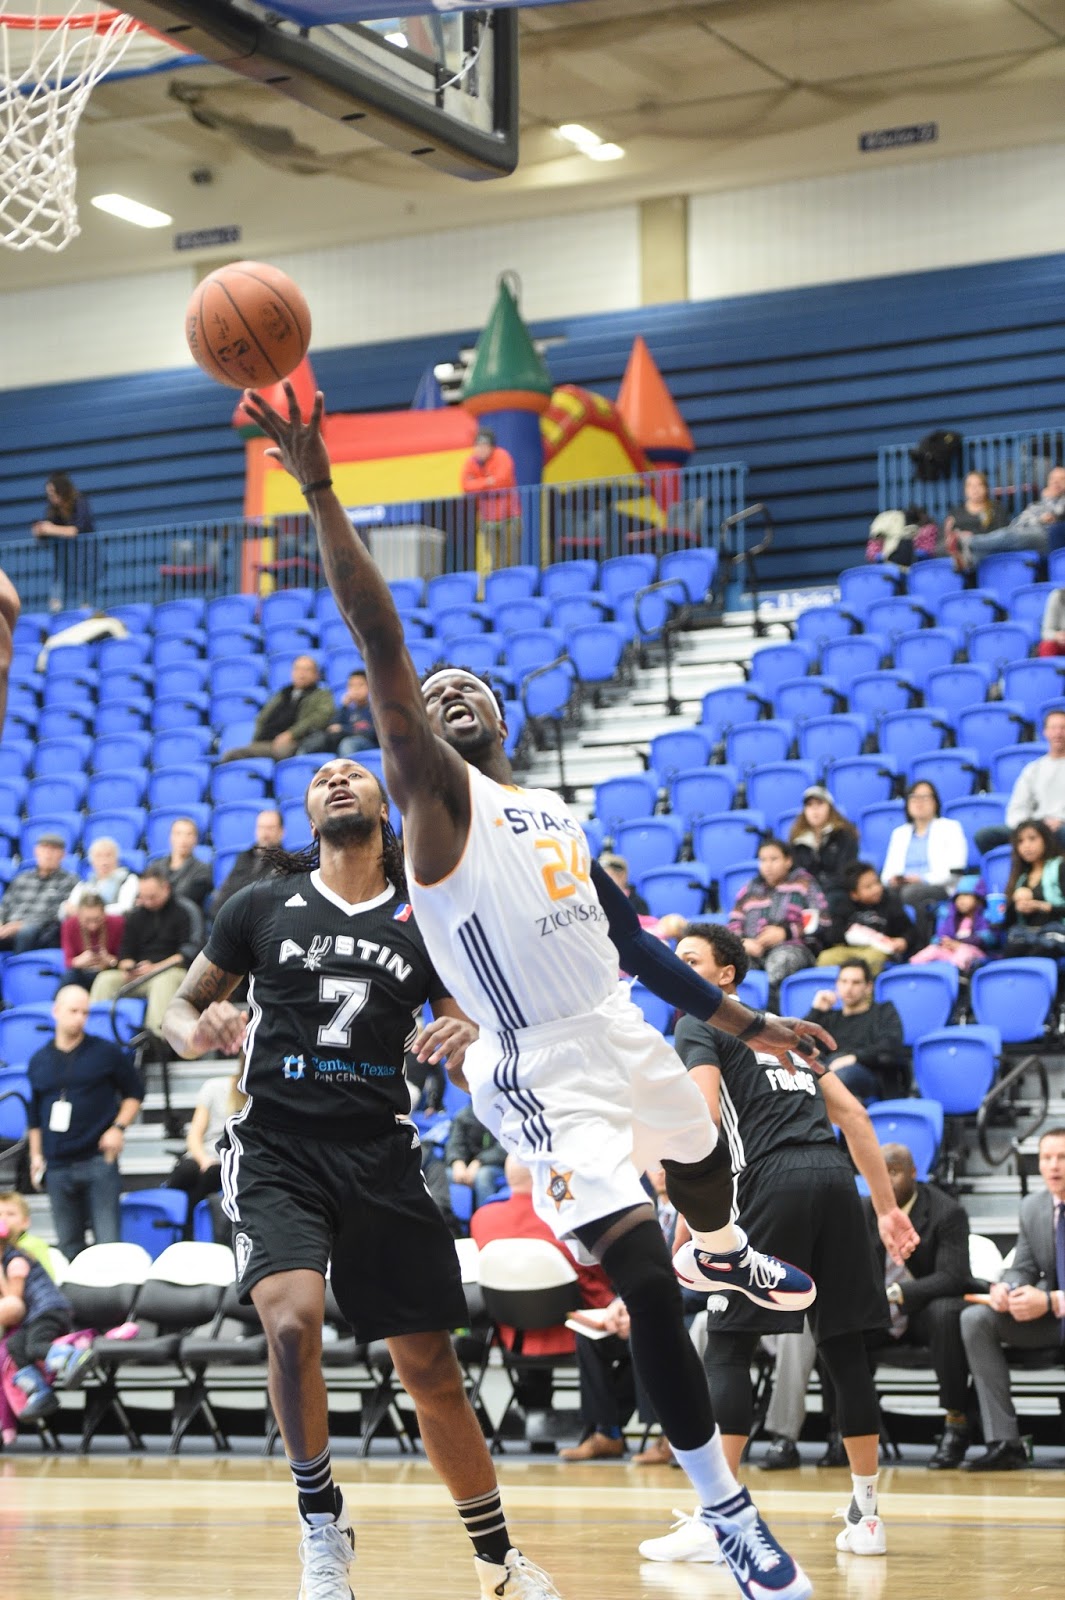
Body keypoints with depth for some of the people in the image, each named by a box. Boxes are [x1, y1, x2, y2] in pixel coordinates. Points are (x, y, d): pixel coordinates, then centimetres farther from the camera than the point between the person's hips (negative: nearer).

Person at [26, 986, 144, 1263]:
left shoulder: (105, 1053, 1)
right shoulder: (39, 1061, 11)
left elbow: (135, 1092, 8)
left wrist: (118, 1128, -6)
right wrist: (36, 1155, 14)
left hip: (99, 1161, -3)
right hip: (57, 1167, 3)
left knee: (108, 1243, -7)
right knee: (68, 1247, 8)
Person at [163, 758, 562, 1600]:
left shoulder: (423, 922, 8)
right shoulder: (264, 906, 5)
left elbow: (465, 1036, 9)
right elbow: (183, 1003, 11)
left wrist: (469, 1039, -15)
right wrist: (196, 1031, -13)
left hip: (380, 1153, 2)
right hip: (277, 1149, -1)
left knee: (432, 1368, 4)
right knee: (293, 1319, -27)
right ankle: (321, 1520, -6)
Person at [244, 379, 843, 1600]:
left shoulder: (557, 816, 15)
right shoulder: (435, 794, -9)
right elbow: (378, 643, -21)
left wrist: (745, 1021, 23)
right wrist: (318, 491, -30)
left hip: (626, 1040, 8)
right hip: (546, 1078, -8)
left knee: (703, 1155, 34)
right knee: (643, 1278, -17)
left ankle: (726, 1258, 72)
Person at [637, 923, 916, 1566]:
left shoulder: (699, 1026, 7)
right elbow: (852, 1115, 21)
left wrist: (687, 1228, -8)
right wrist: (889, 1207, 20)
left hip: (774, 1181, -6)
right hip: (835, 1176, 6)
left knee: (727, 1350, -3)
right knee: (845, 1349, 11)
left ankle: (713, 1520, -10)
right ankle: (867, 1515, 15)